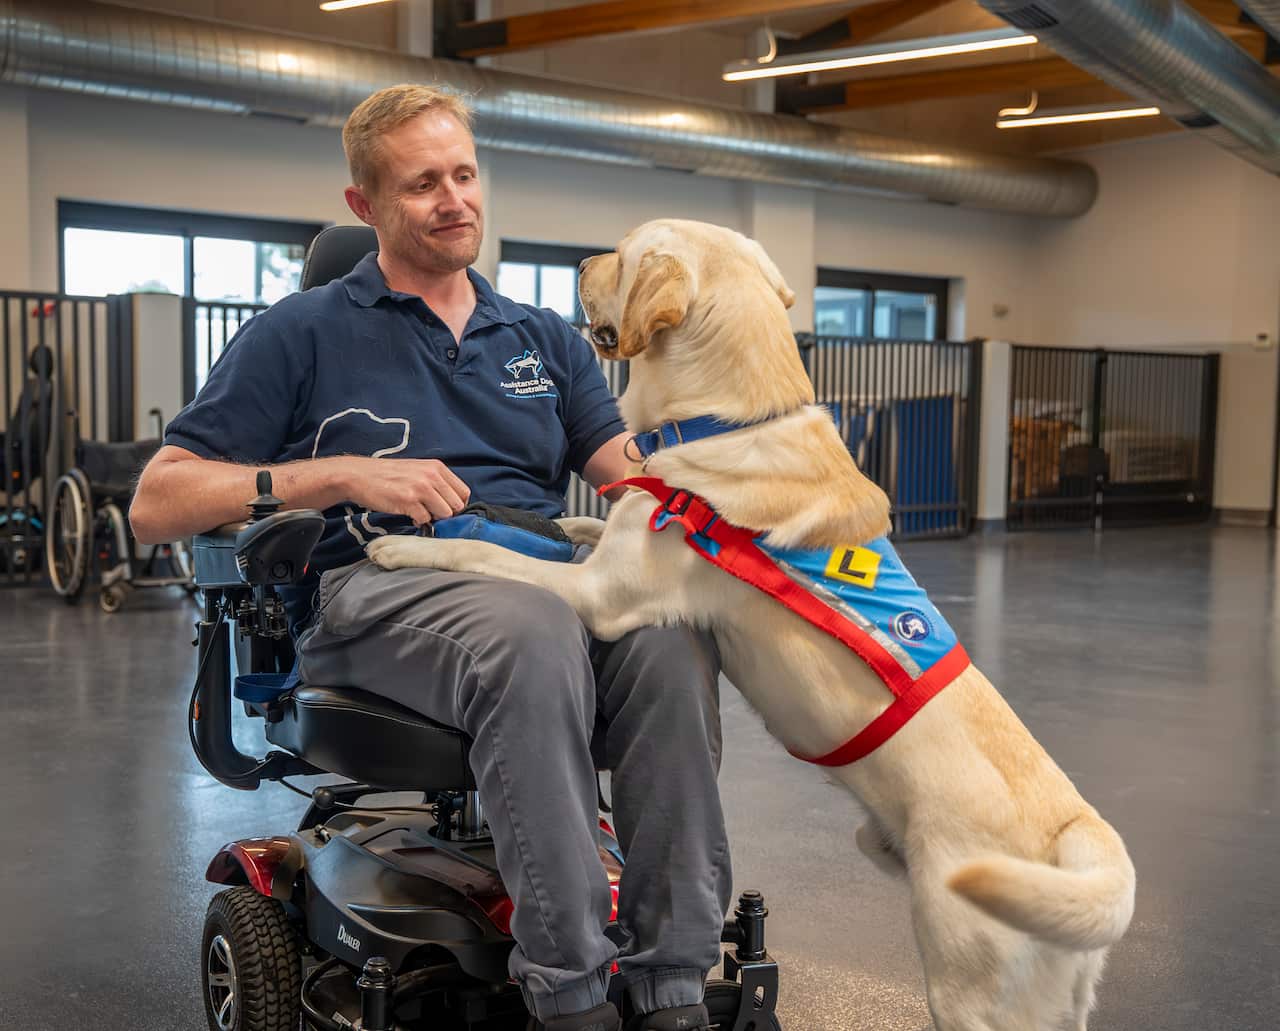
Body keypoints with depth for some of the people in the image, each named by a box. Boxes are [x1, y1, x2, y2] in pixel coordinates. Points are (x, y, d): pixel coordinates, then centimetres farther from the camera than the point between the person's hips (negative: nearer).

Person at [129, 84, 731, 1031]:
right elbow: (158, 504, 5)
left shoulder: (545, 340, 24)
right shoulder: (302, 335, 12)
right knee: (534, 631, -38)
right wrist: (345, 474, -6)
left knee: (670, 627, -32)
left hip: (545, 573, 4)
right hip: (377, 587, -3)